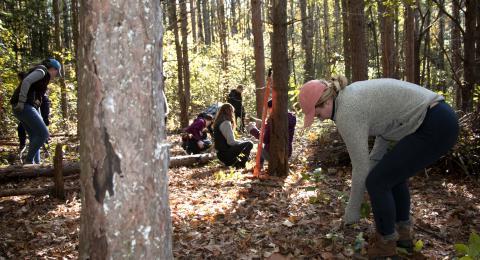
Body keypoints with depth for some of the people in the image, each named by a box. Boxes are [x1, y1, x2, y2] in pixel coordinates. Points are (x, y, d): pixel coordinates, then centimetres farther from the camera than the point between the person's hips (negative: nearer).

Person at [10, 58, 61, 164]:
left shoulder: (43, 76, 25)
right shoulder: (42, 70, -4)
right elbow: (26, 82, -21)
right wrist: (21, 102, -22)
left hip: (27, 106, 10)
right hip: (23, 106, -10)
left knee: (35, 136, 10)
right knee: (43, 134, -11)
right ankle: (29, 161, -5)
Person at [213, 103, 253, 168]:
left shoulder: (218, 122, 12)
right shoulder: (226, 123, -16)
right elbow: (231, 142, -20)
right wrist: (243, 142, -5)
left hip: (220, 154, 9)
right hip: (226, 153, -9)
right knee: (249, 144, -6)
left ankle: (235, 161, 13)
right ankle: (240, 164, -6)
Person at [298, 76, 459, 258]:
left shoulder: (345, 113, -15)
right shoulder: (353, 94, 13)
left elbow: (360, 168, -10)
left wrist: (352, 209, 3)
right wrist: (373, 164, 21)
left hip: (434, 127, -10)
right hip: (441, 120, 10)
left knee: (378, 182, 0)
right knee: (392, 172, 24)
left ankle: (386, 245, 17)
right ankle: (402, 234, 34)